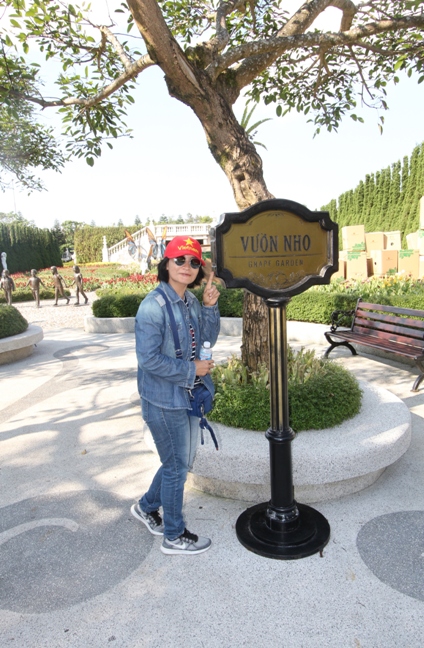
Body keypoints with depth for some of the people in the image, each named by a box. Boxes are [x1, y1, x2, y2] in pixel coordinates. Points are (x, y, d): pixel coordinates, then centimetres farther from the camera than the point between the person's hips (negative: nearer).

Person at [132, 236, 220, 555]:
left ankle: (147, 506, 47)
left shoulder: (191, 301, 4)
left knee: (182, 462, 23)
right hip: (164, 401, -8)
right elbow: (148, 358, -23)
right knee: (176, 467, 9)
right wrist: (191, 370, -17)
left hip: (188, 395, 8)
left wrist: (210, 307, -9)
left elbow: (207, 340, 4)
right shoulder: (153, 306, -21)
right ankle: (175, 536, 32)